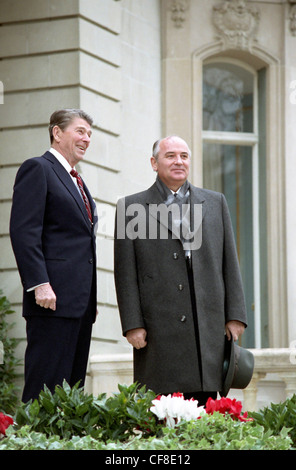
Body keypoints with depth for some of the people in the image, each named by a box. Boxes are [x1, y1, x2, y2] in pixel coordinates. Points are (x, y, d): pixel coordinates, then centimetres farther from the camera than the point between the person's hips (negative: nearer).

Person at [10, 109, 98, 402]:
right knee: (46, 384, -11)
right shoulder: (37, 169, -3)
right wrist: (39, 284, -21)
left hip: (80, 301, 9)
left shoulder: (76, 182, 25)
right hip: (53, 299, -9)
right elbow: (23, 230, -13)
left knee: (72, 387, 6)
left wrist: (90, 298, 19)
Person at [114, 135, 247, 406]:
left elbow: (229, 263, 14)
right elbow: (126, 273, 3)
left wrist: (235, 315, 6)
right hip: (159, 328, -2)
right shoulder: (131, 208, 8)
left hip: (209, 328, 3)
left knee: (204, 405, 1)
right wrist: (132, 324, -5)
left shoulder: (215, 203, 17)